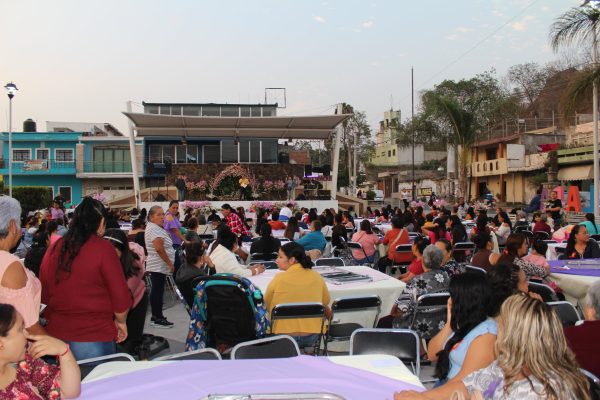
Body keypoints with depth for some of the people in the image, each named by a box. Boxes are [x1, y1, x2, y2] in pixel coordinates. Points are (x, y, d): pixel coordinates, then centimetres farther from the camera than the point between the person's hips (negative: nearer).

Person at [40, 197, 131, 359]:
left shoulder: (53, 249, 3)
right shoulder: (103, 248, -13)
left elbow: (44, 295, 12)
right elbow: (121, 295, -13)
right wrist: (121, 322, 5)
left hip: (56, 333, 6)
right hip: (93, 338, -6)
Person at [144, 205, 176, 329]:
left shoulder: (156, 227, 17)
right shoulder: (154, 228, -16)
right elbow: (159, 248, -24)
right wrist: (170, 263, -20)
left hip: (156, 266, 11)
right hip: (158, 266, -11)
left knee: (156, 291, 15)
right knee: (158, 291, -6)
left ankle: (155, 316, 23)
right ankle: (158, 319, -1)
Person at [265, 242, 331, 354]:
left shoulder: (278, 279, -12)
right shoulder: (316, 276, -4)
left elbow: (267, 307, 2)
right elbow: (326, 301, 13)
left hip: (283, 337, -1)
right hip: (312, 336, 1)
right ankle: (310, 351, 28)